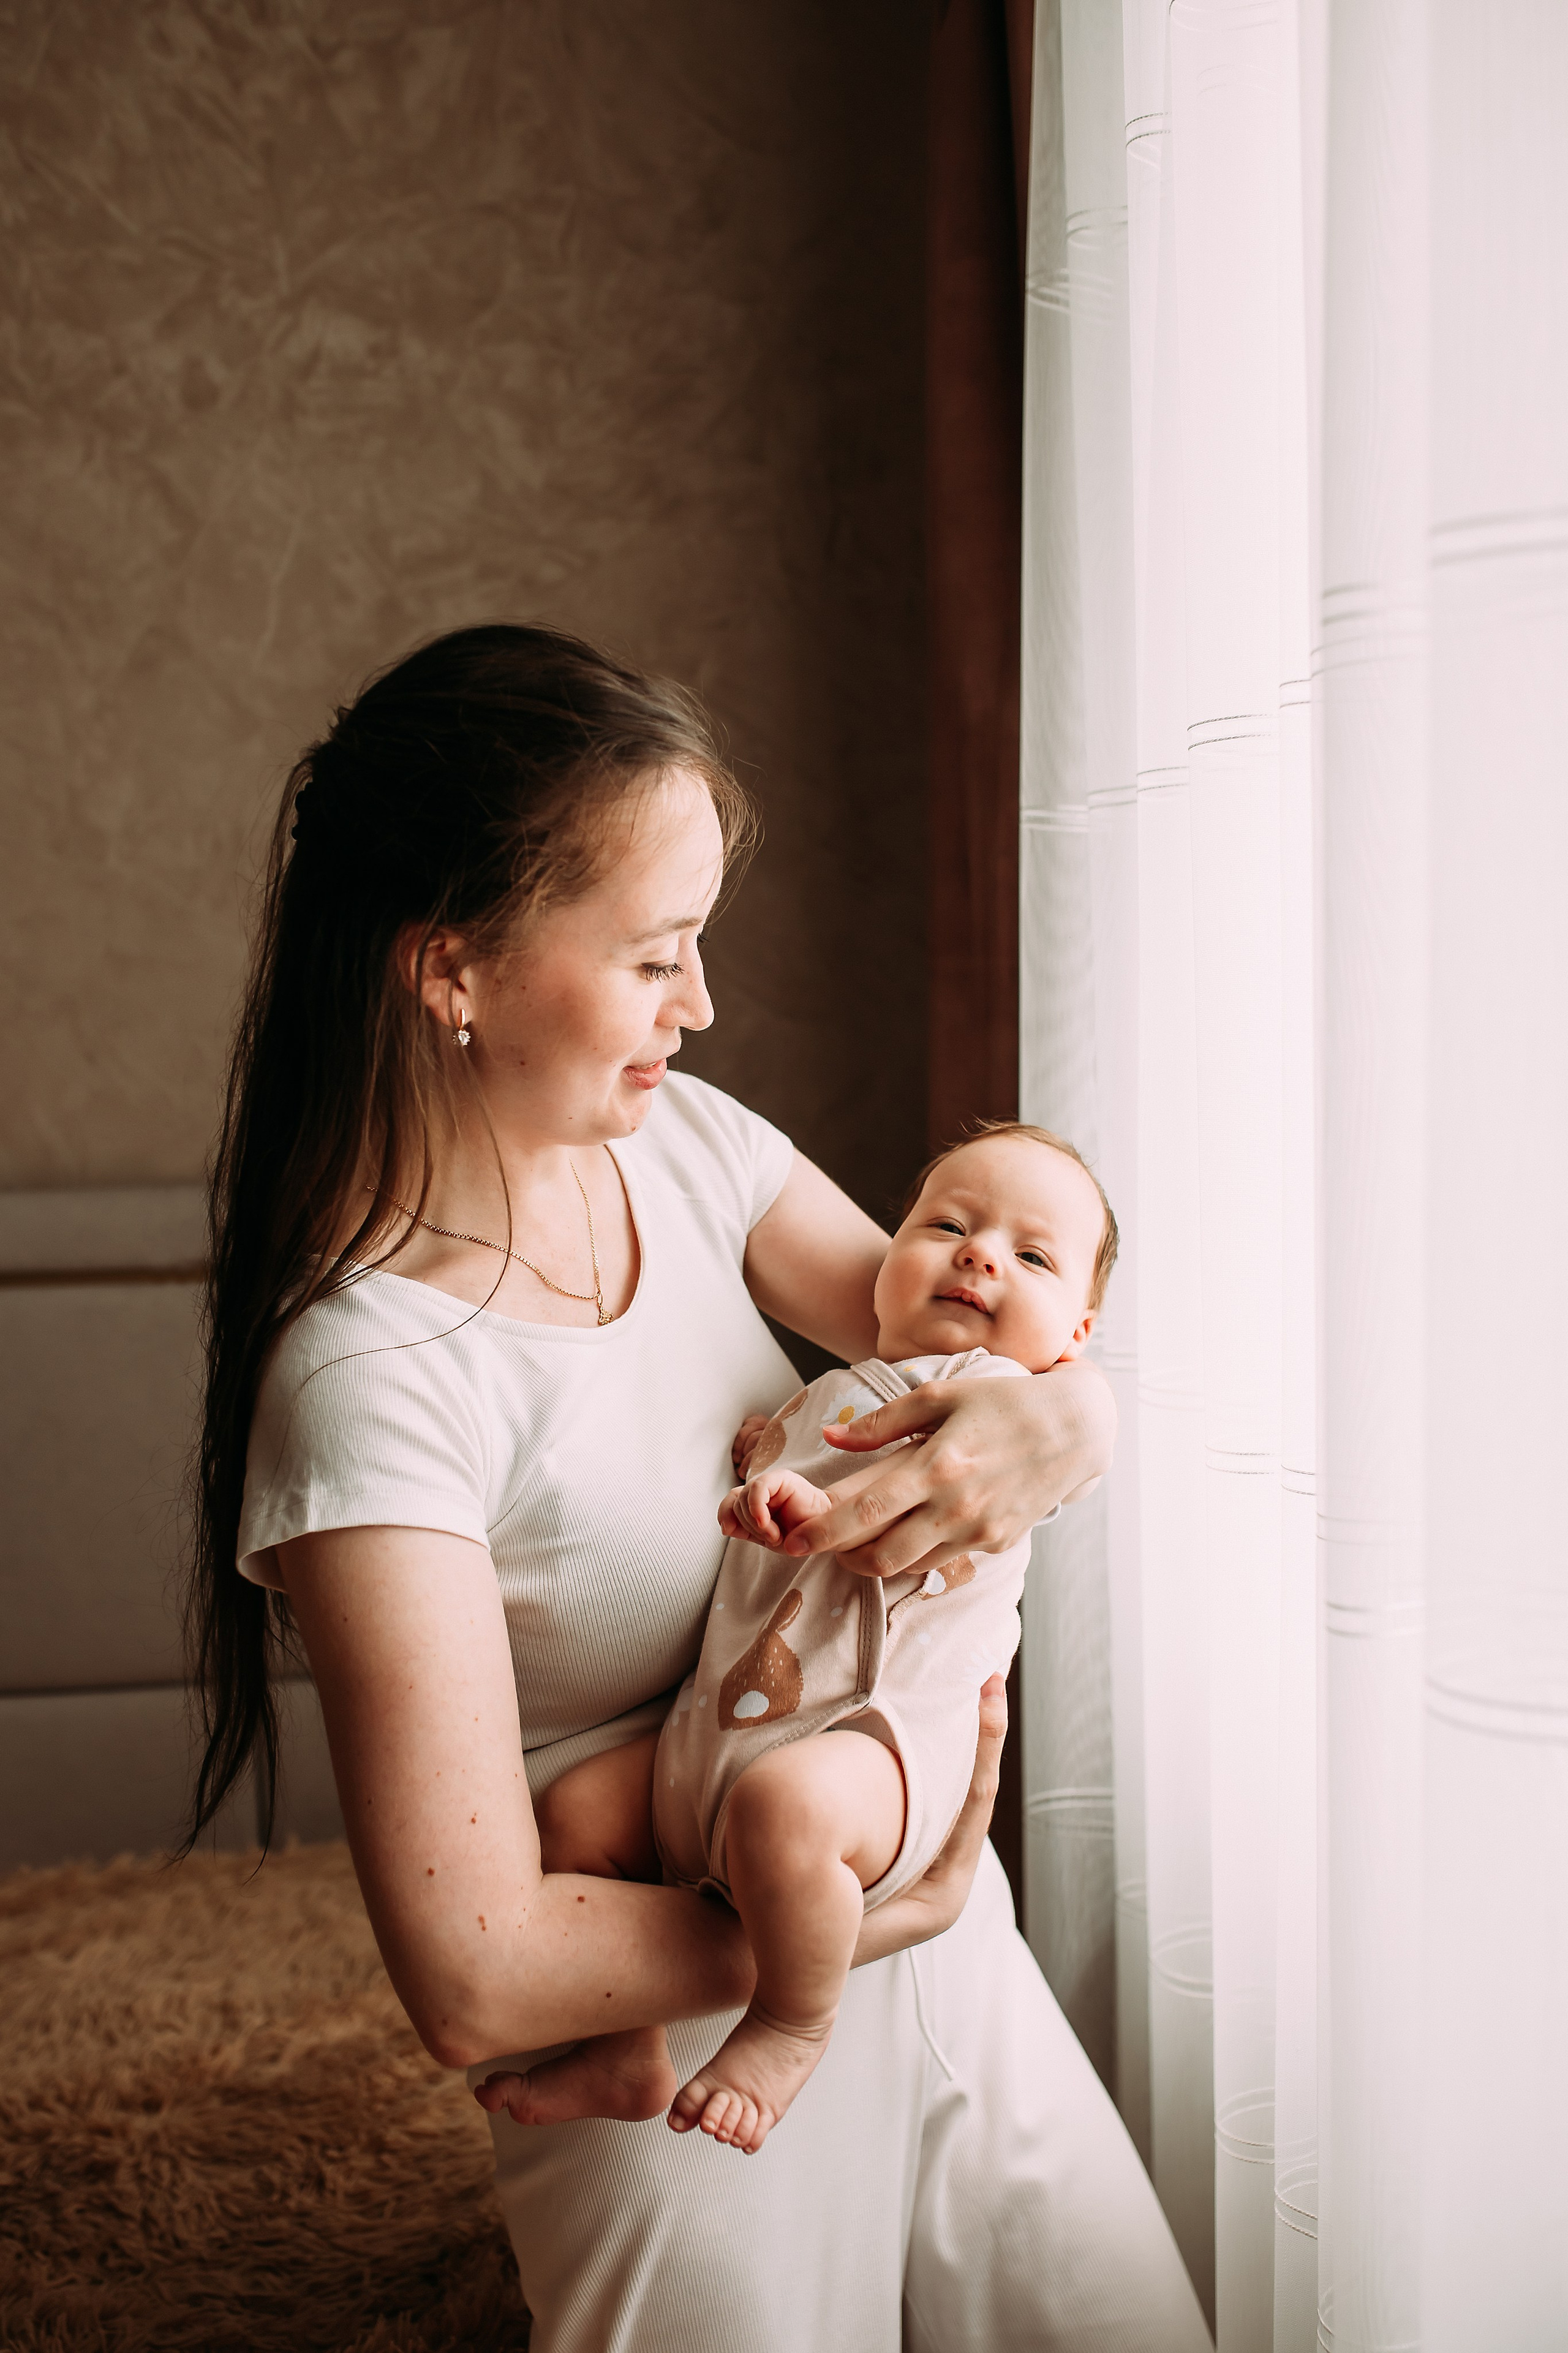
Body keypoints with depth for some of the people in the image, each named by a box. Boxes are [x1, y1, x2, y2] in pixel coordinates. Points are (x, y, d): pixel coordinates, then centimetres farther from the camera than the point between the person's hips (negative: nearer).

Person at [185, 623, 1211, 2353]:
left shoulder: (679, 1140, -4)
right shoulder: (370, 1385, -26)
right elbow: (476, 1981, -26)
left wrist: (1071, 1409, -19)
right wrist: (875, 1917, -18)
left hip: (930, 1929, 7)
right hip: (690, 2063, -6)